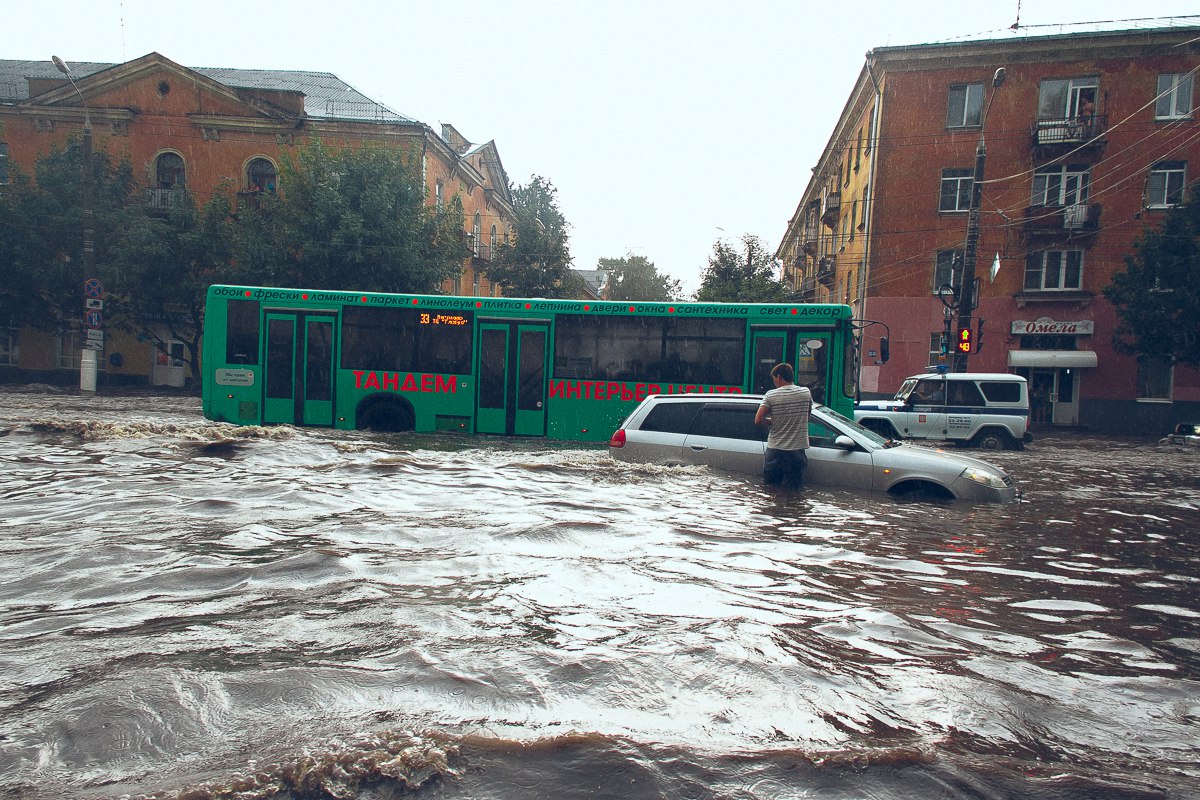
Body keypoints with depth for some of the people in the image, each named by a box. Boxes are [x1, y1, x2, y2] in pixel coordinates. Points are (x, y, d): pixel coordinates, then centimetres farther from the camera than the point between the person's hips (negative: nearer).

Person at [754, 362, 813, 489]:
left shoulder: (771, 395, -9)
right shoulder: (806, 392, -1)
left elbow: (758, 420, -12)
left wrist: (772, 422, 5)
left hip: (775, 449, -1)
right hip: (797, 449, 1)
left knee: (769, 483, 15)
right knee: (793, 487, 12)